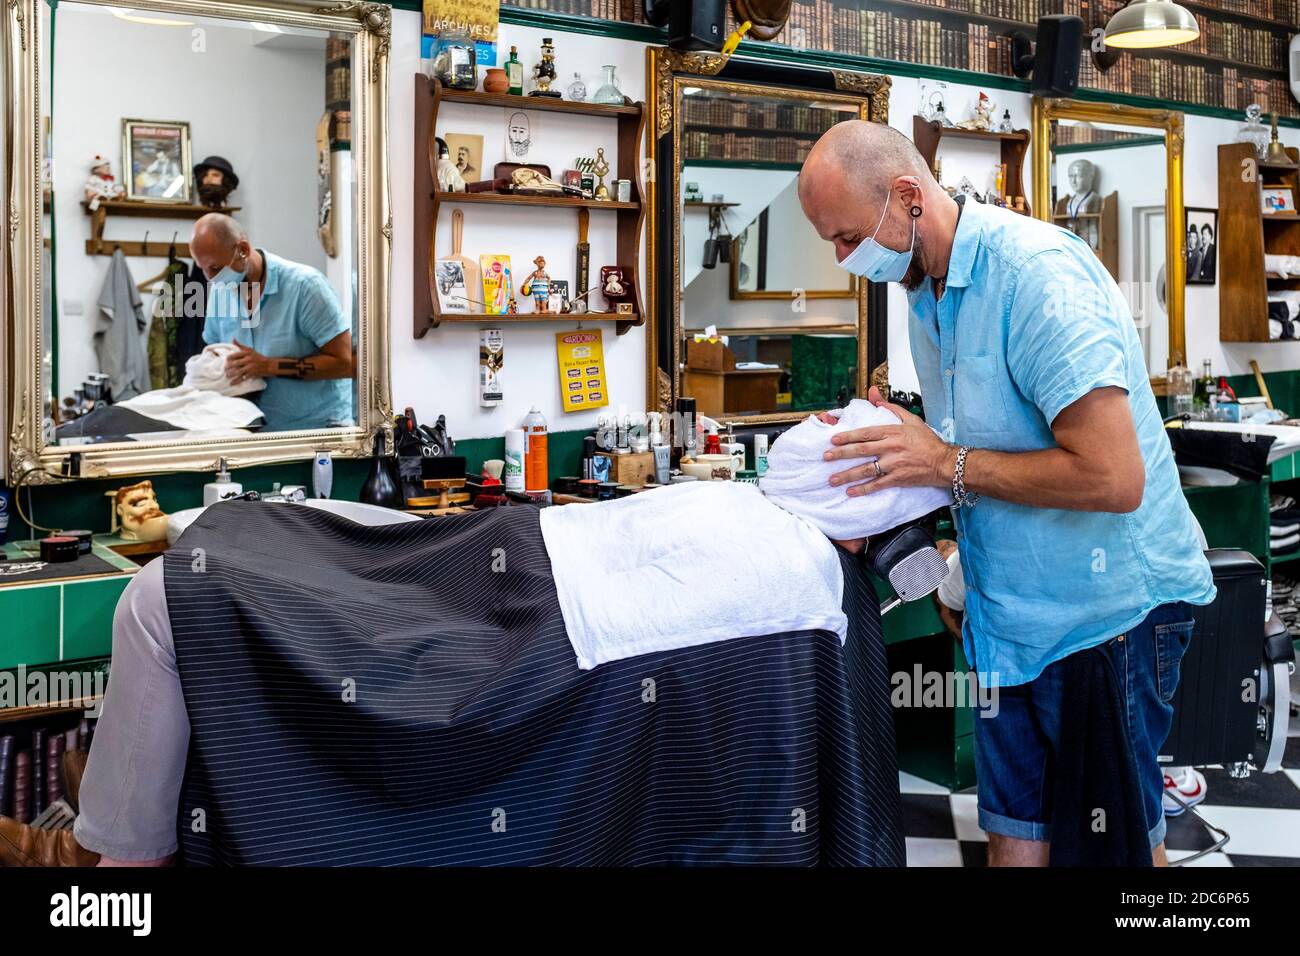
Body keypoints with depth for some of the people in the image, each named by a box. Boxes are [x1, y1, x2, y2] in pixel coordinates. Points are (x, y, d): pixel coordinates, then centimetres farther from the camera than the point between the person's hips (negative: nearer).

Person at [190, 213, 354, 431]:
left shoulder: (303, 284, -10)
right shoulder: (219, 290, 8)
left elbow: (346, 363, -13)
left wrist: (269, 366, -16)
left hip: (320, 426, -6)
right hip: (261, 429, 6)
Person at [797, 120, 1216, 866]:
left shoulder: (1037, 272, -22)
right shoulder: (928, 293, 7)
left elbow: (1113, 476, -28)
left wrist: (947, 464, -21)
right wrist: (897, 455, -1)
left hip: (1108, 608, -7)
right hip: (1010, 609, 8)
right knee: (1017, 831, 12)